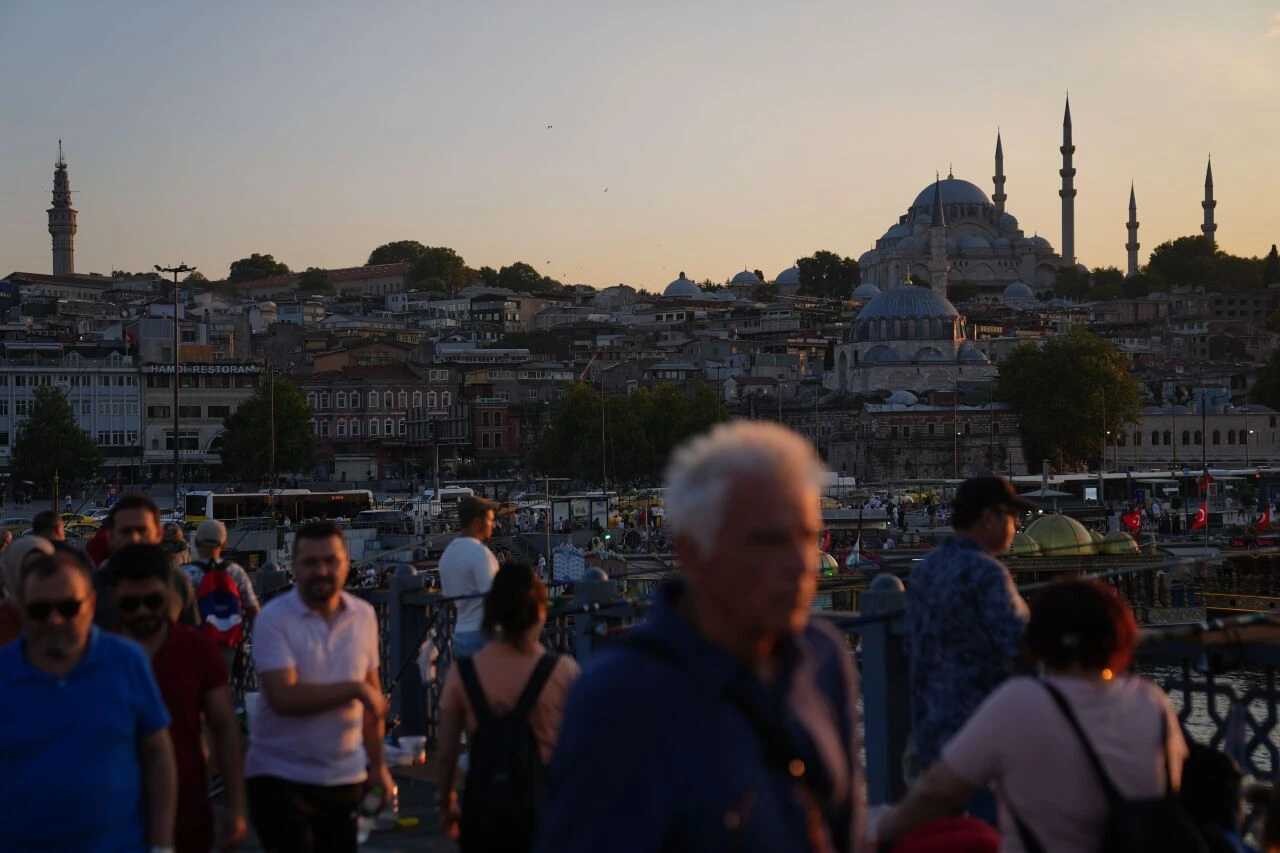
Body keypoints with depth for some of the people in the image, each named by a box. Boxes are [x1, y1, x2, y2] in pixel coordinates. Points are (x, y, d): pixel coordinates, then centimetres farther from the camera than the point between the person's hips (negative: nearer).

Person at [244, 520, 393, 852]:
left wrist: (377, 764, 8)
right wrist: (355, 689, -19)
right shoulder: (273, 619, -13)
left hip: (345, 777, 5)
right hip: (280, 776, -5)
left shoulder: (364, 616, 3)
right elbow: (285, 698, -23)